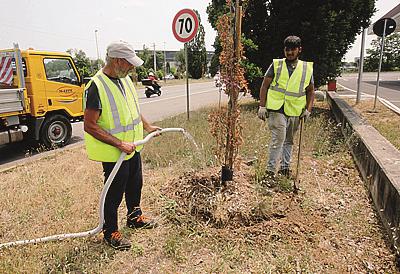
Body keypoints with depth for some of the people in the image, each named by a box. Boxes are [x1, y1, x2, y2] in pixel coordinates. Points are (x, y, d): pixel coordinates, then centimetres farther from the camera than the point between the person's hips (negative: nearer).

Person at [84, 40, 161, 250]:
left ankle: (135, 218, 45)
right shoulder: (97, 87, -23)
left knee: (135, 185, 22)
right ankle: (110, 233, 28)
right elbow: (89, 125, -25)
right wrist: (119, 144, -26)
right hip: (114, 154, -8)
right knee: (114, 193, 7)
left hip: (133, 147, 9)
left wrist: (147, 126, 15)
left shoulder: (125, 79, 4)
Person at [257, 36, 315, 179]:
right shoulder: (276, 64, 2)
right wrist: (262, 106, -5)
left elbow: (310, 91, 15)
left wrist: (308, 109, 4)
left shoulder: (307, 68, 8)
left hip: (295, 112, 4)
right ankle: (270, 169, -5)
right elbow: (265, 86, 2)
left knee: (289, 140, 14)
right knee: (278, 138, -13)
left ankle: (285, 167, 29)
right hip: (277, 109, -3)